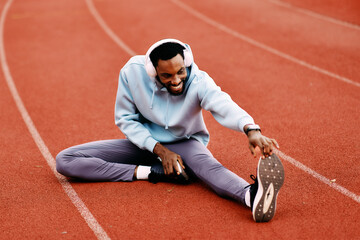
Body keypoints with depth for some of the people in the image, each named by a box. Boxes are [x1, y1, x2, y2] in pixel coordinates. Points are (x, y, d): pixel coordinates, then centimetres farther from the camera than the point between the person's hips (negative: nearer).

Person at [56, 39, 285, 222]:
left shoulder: (198, 82, -25)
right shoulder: (133, 72, -20)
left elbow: (223, 105, -45)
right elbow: (125, 119, -9)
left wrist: (251, 129, -67)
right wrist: (159, 150, -22)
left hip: (184, 143, -2)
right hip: (143, 142, 3)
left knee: (206, 163, -39)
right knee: (65, 160, -15)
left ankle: (252, 195, -69)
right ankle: (150, 172, -26)